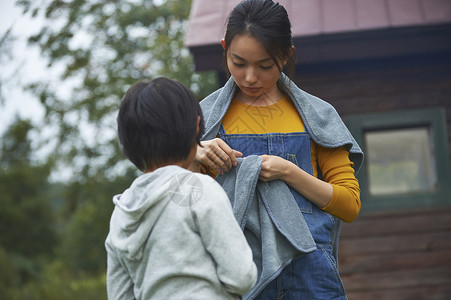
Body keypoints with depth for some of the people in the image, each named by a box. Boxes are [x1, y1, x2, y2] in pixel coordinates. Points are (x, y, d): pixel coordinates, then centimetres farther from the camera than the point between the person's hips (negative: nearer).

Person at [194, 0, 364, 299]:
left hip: (309, 270, 0)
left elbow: (350, 204, 6)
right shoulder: (206, 116, 10)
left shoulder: (316, 115, 10)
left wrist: (289, 173, -9)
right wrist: (195, 159, -10)